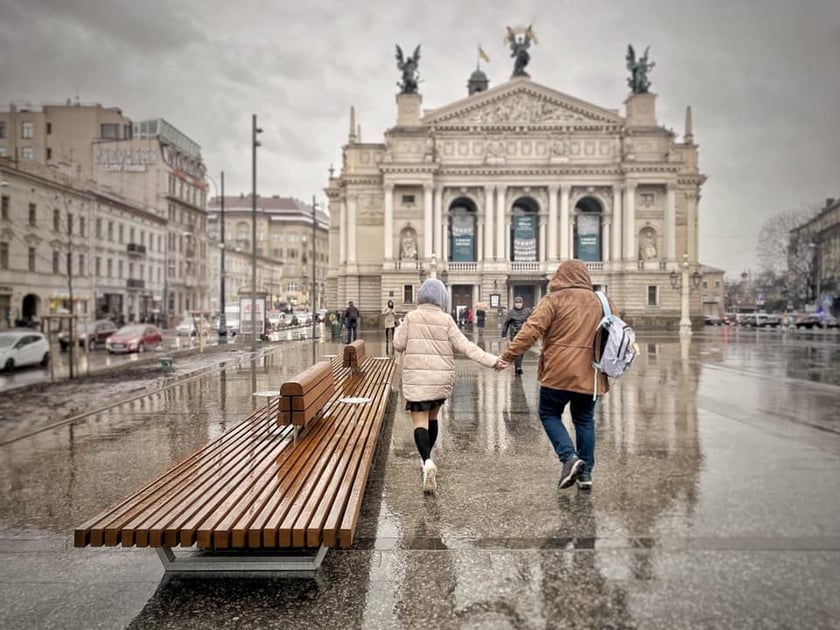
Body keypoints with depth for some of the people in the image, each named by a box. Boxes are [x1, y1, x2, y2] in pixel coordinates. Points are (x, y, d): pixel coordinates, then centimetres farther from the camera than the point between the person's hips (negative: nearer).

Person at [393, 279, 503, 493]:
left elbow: (399, 345, 1)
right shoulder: (446, 320, -2)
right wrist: (491, 360, -3)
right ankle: (427, 457, 36)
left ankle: (427, 461, -26)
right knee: (432, 417, 22)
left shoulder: (411, 317, -4)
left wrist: (399, 330, 21)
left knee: (420, 421, -4)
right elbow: (464, 345, -6)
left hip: (417, 378, -2)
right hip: (441, 378, 2)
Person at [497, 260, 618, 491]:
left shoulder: (554, 299, -3)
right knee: (584, 420, 16)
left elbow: (532, 329, -14)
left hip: (559, 372, -4)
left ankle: (569, 457, -5)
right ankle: (585, 471, 17)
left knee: (549, 414, 12)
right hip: (589, 374, 5)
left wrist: (508, 354, -13)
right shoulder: (602, 301, 12)